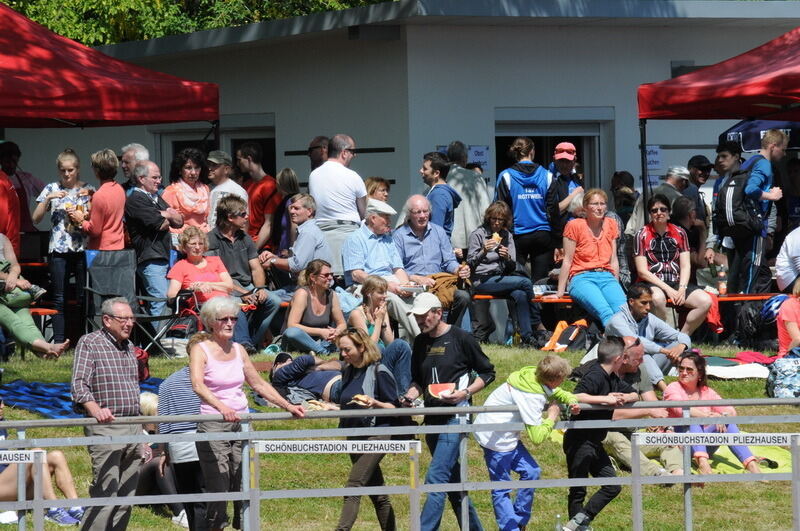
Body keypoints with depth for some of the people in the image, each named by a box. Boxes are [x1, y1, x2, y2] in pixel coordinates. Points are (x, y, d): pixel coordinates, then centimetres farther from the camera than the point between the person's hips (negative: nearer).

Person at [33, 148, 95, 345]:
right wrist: (48, 199, -11)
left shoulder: (88, 190, 8)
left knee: (84, 298, -1)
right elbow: (36, 218, 2)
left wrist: (92, 197, -12)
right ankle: (59, 343, 2)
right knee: (59, 299, 0)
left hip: (83, 249, 0)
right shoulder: (52, 189, 8)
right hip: (59, 250, 0)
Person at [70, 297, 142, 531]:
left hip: (133, 429, 7)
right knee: (105, 495, -15)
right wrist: (96, 410, -31)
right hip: (105, 427, -7)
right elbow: (79, 385, -14)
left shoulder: (129, 347, 18)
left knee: (126, 496, 6)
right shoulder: (89, 343, -4)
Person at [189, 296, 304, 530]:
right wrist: (221, 407, -38)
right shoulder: (201, 350, -4)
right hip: (213, 425, -5)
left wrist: (288, 406, 12)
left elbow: (259, 384, 21)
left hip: (241, 423, 5)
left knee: (244, 485, 1)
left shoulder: (238, 350, 14)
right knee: (218, 489, -9)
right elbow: (197, 385, -22)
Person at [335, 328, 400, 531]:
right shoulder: (348, 372, 13)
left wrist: (375, 404, -26)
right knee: (377, 494, 12)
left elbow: (394, 407, -9)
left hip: (376, 436, -8)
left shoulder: (379, 372, -9)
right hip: (354, 437, 8)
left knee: (353, 487, -17)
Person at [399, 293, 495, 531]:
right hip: (432, 418, 7)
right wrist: (411, 396, 1)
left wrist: (465, 392, -13)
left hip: (455, 416, -7)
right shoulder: (420, 343, 12)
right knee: (453, 480, 13)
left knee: (436, 479, -15)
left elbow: (487, 372, 1)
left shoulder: (461, 339, -6)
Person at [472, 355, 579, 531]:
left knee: (531, 471, 8)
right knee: (501, 489, -3)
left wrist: (572, 402, -3)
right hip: (495, 437, -9)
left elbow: (559, 394, 19)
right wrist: (551, 418, -10)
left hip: (506, 436, 9)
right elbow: (537, 437, -25)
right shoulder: (532, 397, -26)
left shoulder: (536, 377, -1)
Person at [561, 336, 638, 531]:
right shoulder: (595, 376, -18)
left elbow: (635, 395, 18)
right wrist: (606, 399, -30)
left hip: (595, 442, 9)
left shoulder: (613, 379, 10)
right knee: (578, 491, 0)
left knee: (613, 486, 7)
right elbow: (576, 397, -33)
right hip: (579, 441, -9)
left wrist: (624, 397, -5)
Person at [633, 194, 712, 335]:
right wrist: (668, 289, -15)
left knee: (705, 301, -20)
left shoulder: (679, 233, 12)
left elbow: (686, 266, 7)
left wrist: (682, 288, -12)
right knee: (657, 298, -40)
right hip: (652, 283, -4)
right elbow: (643, 271, -6)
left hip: (676, 282, 4)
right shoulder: (642, 235, 1)